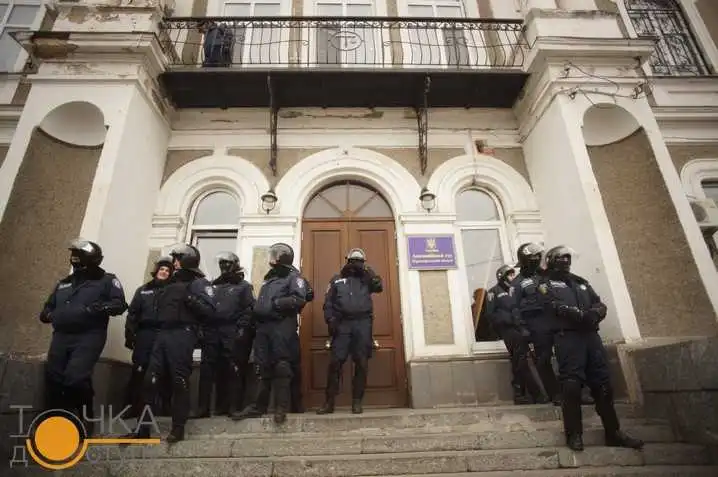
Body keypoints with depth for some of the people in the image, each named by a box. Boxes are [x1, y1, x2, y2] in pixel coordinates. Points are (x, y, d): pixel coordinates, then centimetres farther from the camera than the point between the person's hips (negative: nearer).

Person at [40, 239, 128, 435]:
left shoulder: (106, 280, 3)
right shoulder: (64, 283, 21)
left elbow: (121, 304, -8)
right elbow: (50, 305, 31)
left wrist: (101, 308, -25)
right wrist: (47, 314, 9)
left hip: (89, 337, -7)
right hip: (61, 336, 7)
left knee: (75, 378, -17)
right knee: (52, 378, 9)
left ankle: (86, 417, 4)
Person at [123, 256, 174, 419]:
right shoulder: (143, 290, 15)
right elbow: (133, 313, 11)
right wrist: (130, 335, 1)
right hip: (145, 335, 1)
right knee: (139, 372, -1)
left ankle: (165, 408, 11)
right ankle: (133, 408, 9)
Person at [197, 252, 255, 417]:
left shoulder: (244, 286, 5)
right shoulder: (214, 285, 22)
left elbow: (249, 309, -5)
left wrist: (242, 329, -16)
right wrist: (203, 328, 7)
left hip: (232, 333, -5)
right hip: (212, 332, 5)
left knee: (234, 370, -2)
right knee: (207, 370, 4)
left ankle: (234, 407, 5)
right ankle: (203, 407, 12)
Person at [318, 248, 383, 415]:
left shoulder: (366, 279, 19)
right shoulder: (337, 279, 17)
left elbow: (379, 287, -1)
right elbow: (328, 303, 10)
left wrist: (367, 270, -3)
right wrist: (330, 320, -5)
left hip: (363, 323, 1)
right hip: (342, 323, -1)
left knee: (361, 363, 0)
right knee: (335, 361, -6)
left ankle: (357, 402, 7)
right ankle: (329, 402, 2)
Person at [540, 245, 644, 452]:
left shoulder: (581, 282, 25)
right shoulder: (547, 284, 8)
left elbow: (600, 305, 13)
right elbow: (556, 307, -10)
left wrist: (593, 314, -10)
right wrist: (581, 314, -21)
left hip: (591, 335, 5)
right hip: (568, 338, -5)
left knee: (603, 384, 6)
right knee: (571, 386, -8)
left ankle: (613, 432, 17)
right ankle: (574, 434, 1)